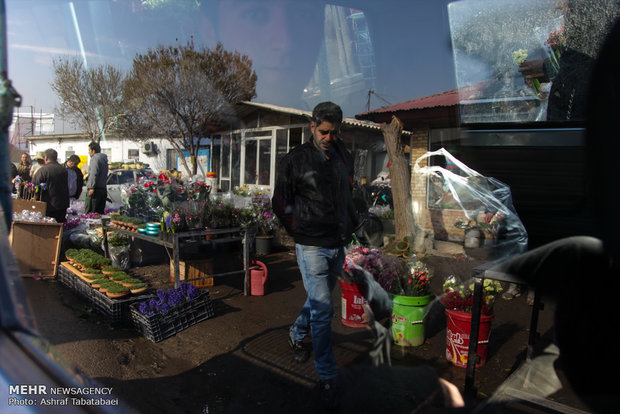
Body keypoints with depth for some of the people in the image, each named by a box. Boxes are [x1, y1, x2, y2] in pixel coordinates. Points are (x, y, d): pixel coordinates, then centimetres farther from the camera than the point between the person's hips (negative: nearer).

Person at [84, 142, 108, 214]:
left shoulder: (95, 158, -7)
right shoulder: (104, 159, 20)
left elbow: (94, 174, -19)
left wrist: (91, 187, -23)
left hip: (95, 190, -9)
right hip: (103, 189, 9)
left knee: (89, 213, -9)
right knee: (100, 213, 10)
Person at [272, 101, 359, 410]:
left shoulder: (343, 158, 9)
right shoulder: (296, 160, -6)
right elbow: (280, 202, 0)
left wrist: (349, 226, 13)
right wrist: (300, 231, -1)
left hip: (338, 245, 6)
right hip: (312, 248, -6)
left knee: (319, 298, 20)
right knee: (322, 309, -5)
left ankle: (297, 335, 47)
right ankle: (327, 377, 9)